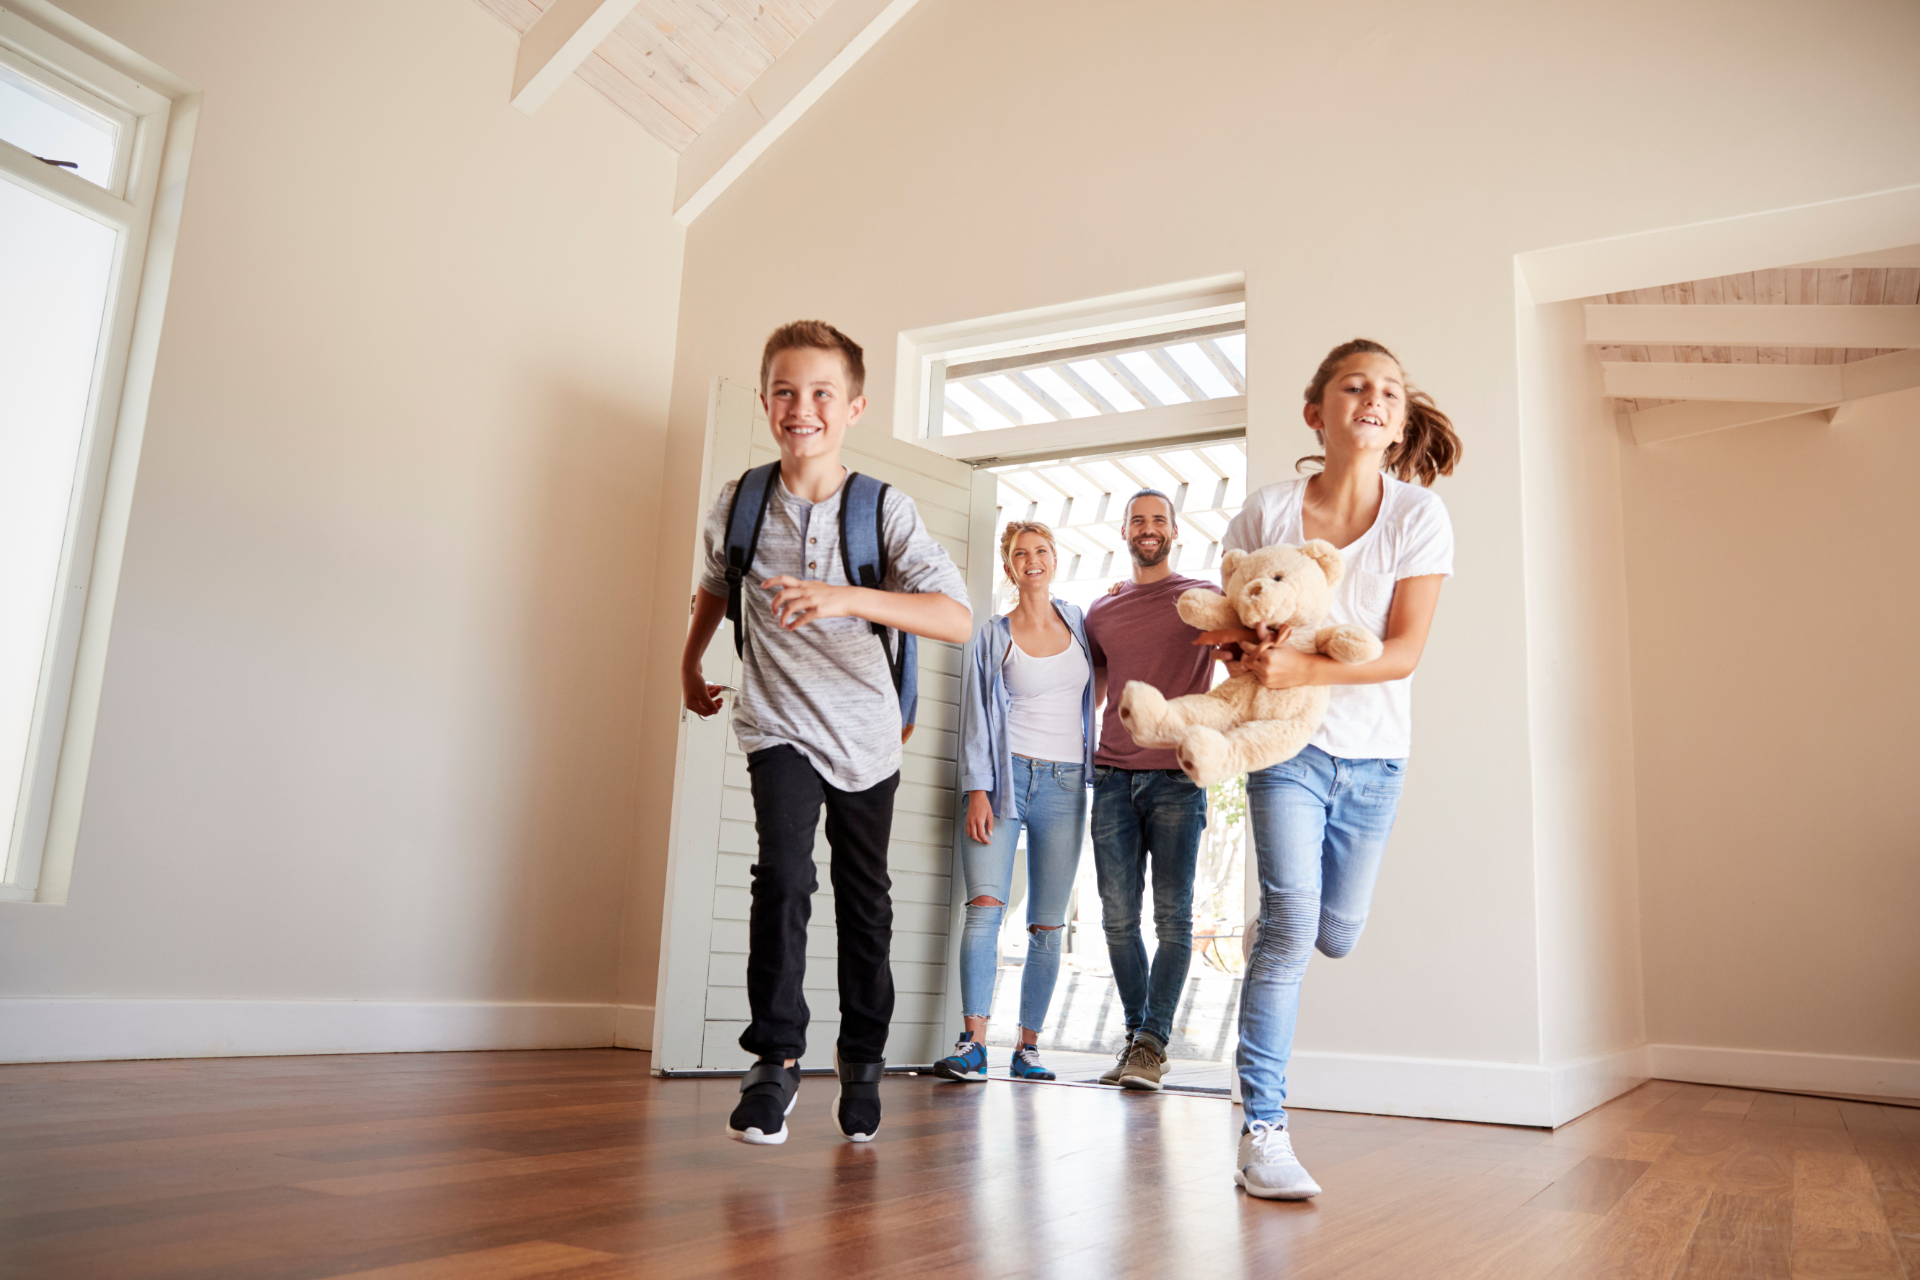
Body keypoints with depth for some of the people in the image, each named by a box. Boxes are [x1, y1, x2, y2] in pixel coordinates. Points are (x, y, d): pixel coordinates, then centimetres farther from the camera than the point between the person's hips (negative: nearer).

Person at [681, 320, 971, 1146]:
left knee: (865, 900, 12)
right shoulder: (738, 503, -7)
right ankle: (776, 1059, -7)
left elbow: (958, 620, -28)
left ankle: (862, 1056, 32)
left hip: (866, 734, 0)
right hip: (780, 724, 0)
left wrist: (846, 597, -40)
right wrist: (690, 661, 24)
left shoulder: (886, 511, -15)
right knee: (784, 873, -22)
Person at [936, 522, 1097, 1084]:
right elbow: (976, 719, 2)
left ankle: (1027, 1047, 9)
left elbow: (1096, 694, 24)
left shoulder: (1078, 621, 13)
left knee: (1047, 926, 1)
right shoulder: (991, 638, 6)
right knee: (985, 906, -15)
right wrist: (977, 791, -9)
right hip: (1007, 778, -2)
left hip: (1065, 784, 2)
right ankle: (973, 1043, -14)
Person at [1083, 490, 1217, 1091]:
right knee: (1119, 919, 4)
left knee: (1173, 918, -4)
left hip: (1177, 777, -3)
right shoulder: (1101, 612, 18)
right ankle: (1136, 1036, 16)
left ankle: (1152, 1043, 3)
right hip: (1112, 777, 4)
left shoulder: (1204, 597, 7)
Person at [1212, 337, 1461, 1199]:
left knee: (1335, 935, 11)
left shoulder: (1418, 516, -7)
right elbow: (1230, 619, 7)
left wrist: (1305, 669, -28)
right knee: (1291, 919, -16)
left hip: (1373, 753, 2)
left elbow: (1404, 651, -13)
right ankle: (1262, 1134, -7)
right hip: (1289, 741, -2)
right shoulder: (1267, 512, -6)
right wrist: (1248, 647, -17)